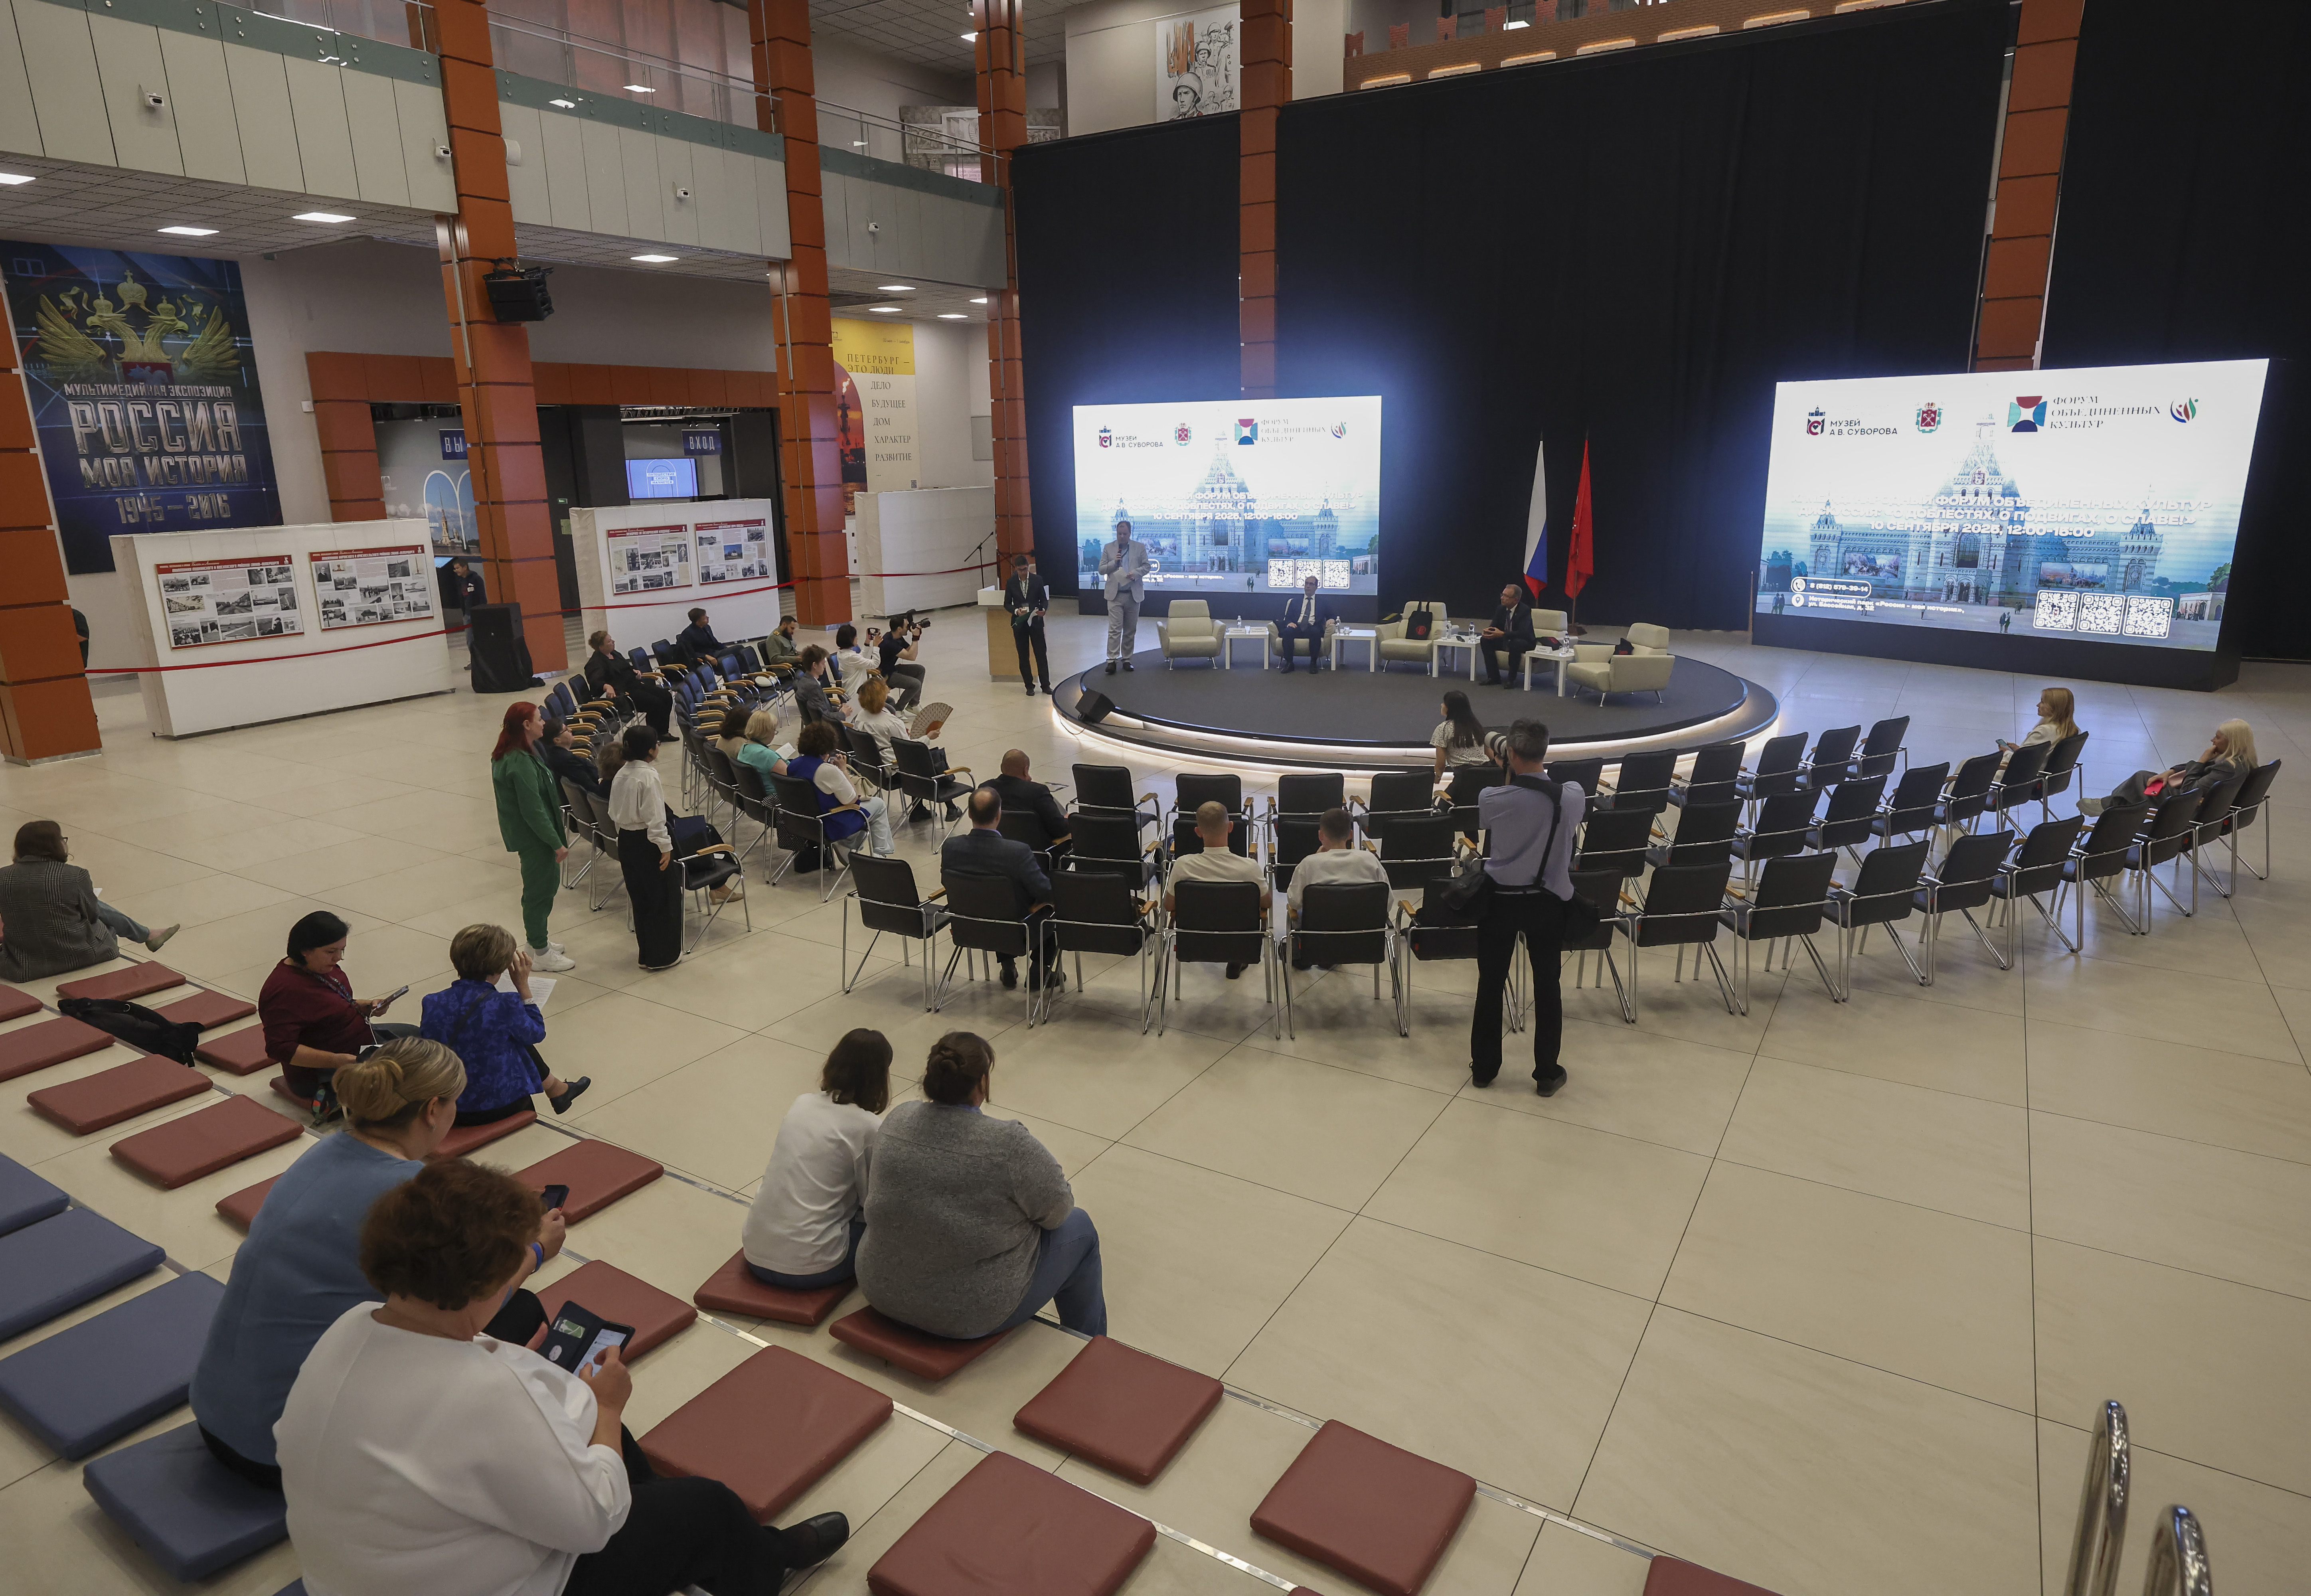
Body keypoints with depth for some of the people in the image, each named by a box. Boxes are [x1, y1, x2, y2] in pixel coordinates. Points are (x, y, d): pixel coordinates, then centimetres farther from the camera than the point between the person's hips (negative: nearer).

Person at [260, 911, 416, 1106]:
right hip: (320, 1072, -10)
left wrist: (365, 1006, 0)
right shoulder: (285, 991, -28)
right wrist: (334, 1060, -35)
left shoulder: (321, 966, 2)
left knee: (415, 1035, 17)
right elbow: (279, 1049, -31)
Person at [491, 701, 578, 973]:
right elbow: (533, 810, -25)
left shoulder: (508, 755, 7)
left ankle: (538, 939, 38)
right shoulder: (521, 763, -26)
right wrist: (557, 843, -20)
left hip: (528, 834, 10)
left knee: (548, 883, 22)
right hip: (533, 837, -10)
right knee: (540, 889, 2)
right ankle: (540, 953, 14)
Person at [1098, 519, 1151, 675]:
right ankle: (1112, 660, -10)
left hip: (1134, 594, 2)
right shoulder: (1108, 548, 5)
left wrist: (1136, 573, -14)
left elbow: (1147, 566, 5)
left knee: (1131, 630, 8)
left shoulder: (1140, 548, 6)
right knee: (1114, 629, -10)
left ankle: (1127, 659, 17)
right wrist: (1114, 563, -14)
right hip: (1115, 595, -1)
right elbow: (1101, 570, 4)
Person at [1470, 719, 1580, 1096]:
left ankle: (1484, 1068, 25)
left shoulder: (1493, 798, -18)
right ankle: (1547, 1074, 22)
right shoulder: (1573, 795, -12)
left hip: (1500, 899, -1)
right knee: (1547, 987, 13)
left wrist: (1511, 778, 9)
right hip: (1548, 901, 1)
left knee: (1491, 985, 13)